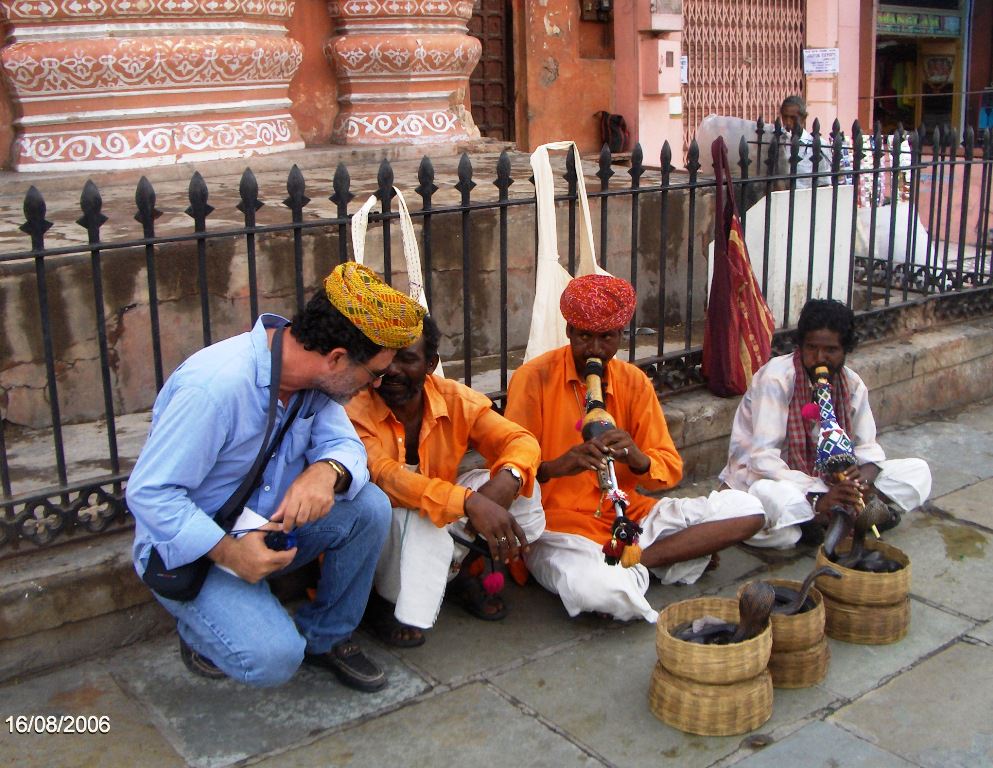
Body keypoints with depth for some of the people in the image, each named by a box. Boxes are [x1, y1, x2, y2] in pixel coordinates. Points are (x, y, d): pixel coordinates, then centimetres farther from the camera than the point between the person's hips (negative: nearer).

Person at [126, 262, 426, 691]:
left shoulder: (311, 378, -7)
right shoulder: (215, 387, -31)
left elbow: (344, 445, -8)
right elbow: (149, 493, -26)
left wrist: (326, 472, -32)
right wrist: (227, 550, -35)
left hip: (273, 526, 7)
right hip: (190, 549, -7)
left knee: (370, 506, -15)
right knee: (273, 659, -26)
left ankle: (326, 636, 5)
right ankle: (199, 630, 8)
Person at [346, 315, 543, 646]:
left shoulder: (454, 398, -10)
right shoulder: (355, 408, -23)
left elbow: (521, 440, -14)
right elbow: (383, 476, -37)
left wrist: (506, 480, -39)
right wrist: (469, 501, -50)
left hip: (442, 526, 5)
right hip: (382, 528, -5)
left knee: (519, 485, -16)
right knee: (419, 516, -38)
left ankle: (453, 572, 2)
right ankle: (388, 601, -9)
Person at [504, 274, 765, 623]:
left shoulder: (633, 382, 6)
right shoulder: (533, 378, -7)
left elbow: (672, 467, 4)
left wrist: (638, 459, -19)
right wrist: (555, 467, -30)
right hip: (559, 524, -5)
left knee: (746, 509, -8)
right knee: (596, 589, -39)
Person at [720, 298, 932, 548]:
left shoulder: (852, 384, 0)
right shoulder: (776, 378, -20)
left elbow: (867, 446, 5)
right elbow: (763, 458, -25)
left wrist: (865, 478, -20)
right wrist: (816, 501, -35)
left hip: (821, 478, 7)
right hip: (767, 476, -7)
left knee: (918, 472, -5)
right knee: (769, 496, -43)